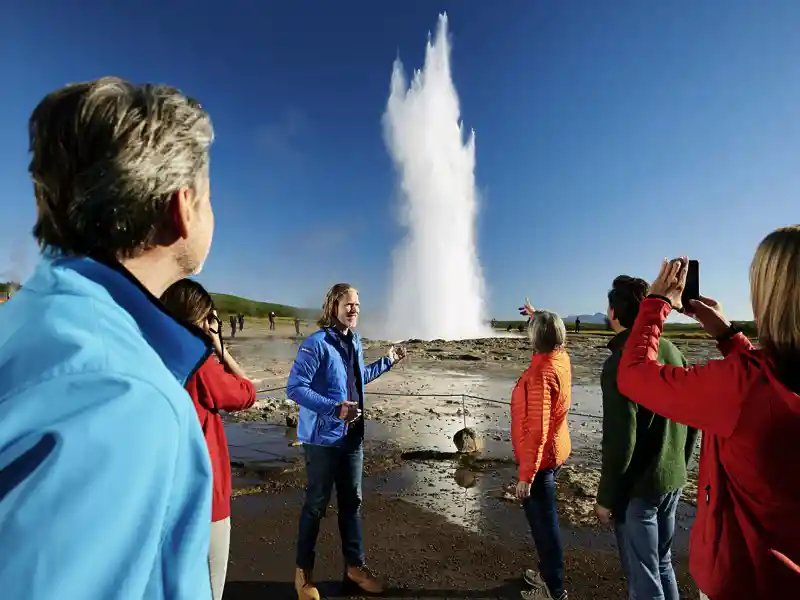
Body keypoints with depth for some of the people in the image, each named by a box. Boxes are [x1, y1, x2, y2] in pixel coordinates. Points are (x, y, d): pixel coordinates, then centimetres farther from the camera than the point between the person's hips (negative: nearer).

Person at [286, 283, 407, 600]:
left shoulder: (354, 341, 7)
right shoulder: (316, 343, -19)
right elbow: (294, 388, -23)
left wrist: (387, 361, 21)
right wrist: (335, 408, -30)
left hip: (352, 436, 7)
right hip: (323, 438, -7)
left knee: (352, 501, 18)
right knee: (316, 505, 9)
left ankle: (355, 566, 35)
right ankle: (304, 572, 32)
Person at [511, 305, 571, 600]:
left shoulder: (541, 374, -29)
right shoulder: (561, 358, -3)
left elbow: (537, 431, -28)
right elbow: (552, 336, 24)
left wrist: (526, 474, -23)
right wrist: (537, 316, 34)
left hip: (540, 457, -9)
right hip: (554, 452, 9)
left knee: (543, 523, 6)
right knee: (544, 518, 23)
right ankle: (549, 573, 40)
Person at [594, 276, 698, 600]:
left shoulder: (620, 362, -23)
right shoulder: (673, 352, 0)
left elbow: (619, 441, -22)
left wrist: (606, 497, -10)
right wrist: (678, 466, 20)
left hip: (637, 488, -7)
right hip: (672, 482, 7)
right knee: (662, 564, 25)